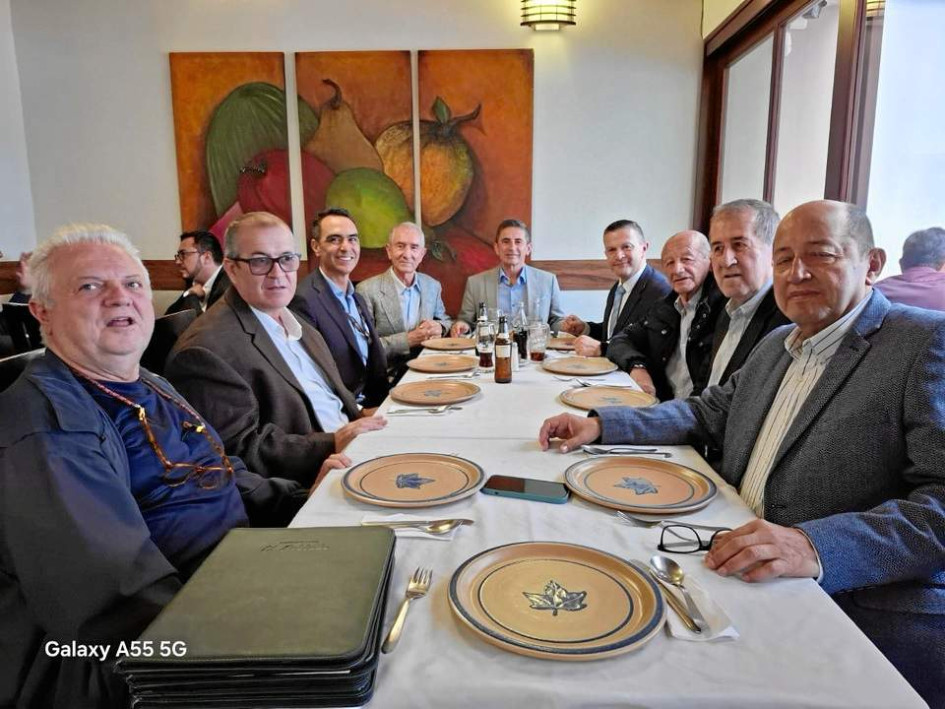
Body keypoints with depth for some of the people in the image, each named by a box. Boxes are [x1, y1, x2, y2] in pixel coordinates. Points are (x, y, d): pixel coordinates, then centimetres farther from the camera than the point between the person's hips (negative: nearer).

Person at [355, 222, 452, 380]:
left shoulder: (433, 286, 9)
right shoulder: (367, 290, -7)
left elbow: (444, 320, 24)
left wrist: (439, 327, -1)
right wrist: (408, 339, -17)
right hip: (388, 378, -6)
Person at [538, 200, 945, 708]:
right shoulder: (778, 343, 14)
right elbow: (709, 412, 18)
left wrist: (818, 546, -35)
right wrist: (600, 424, 4)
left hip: (865, 617, -6)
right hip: (737, 575, 7)